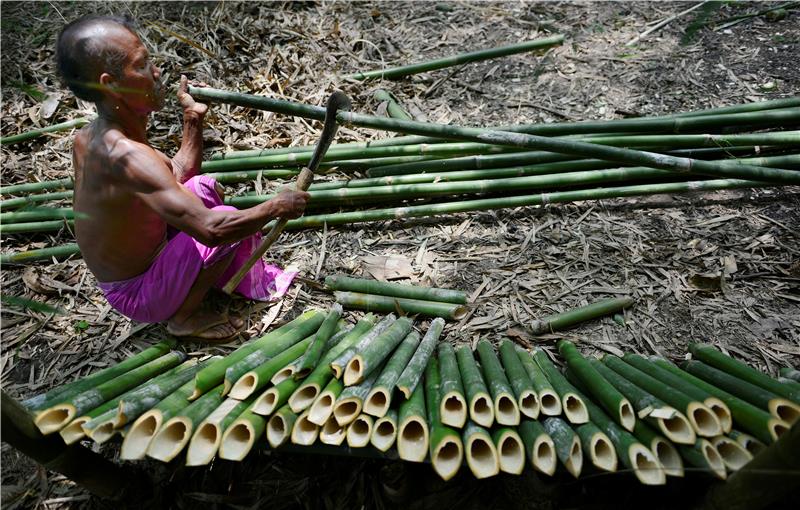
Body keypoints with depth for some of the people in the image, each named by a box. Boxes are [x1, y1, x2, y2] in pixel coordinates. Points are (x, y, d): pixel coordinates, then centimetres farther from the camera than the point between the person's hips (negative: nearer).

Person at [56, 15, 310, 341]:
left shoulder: (87, 139, -5)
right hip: (139, 297, -9)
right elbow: (210, 229, -42)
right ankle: (184, 316, 1)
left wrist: (193, 119, -1)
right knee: (225, 219, -20)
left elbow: (178, 176, 6)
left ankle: (251, 279, 16)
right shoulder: (127, 156, -35)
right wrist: (276, 206, -28)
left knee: (203, 186, 10)